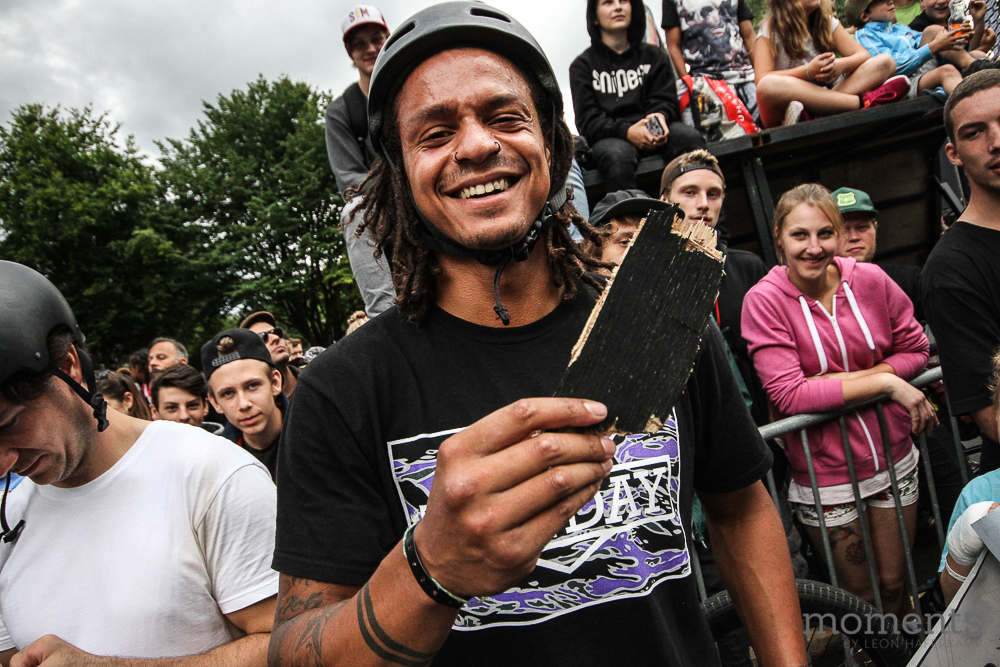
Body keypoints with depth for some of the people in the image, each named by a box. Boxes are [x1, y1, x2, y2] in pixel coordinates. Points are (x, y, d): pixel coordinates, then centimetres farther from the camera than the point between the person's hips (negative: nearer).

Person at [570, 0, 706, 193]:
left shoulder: (653, 56, 20)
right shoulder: (583, 65, 11)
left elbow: (666, 100, 12)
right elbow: (587, 121, 0)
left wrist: (660, 116, -15)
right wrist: (626, 131, -19)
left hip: (653, 132, 3)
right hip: (609, 137, -3)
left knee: (690, 137, -29)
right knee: (617, 155, -38)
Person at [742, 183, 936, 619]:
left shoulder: (870, 280, -5)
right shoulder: (764, 300, -16)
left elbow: (915, 350, 1)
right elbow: (789, 395, -21)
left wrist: (846, 378, -15)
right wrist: (884, 381, -21)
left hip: (893, 457, 3)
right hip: (825, 473, -3)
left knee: (894, 584, 19)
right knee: (860, 598, 13)